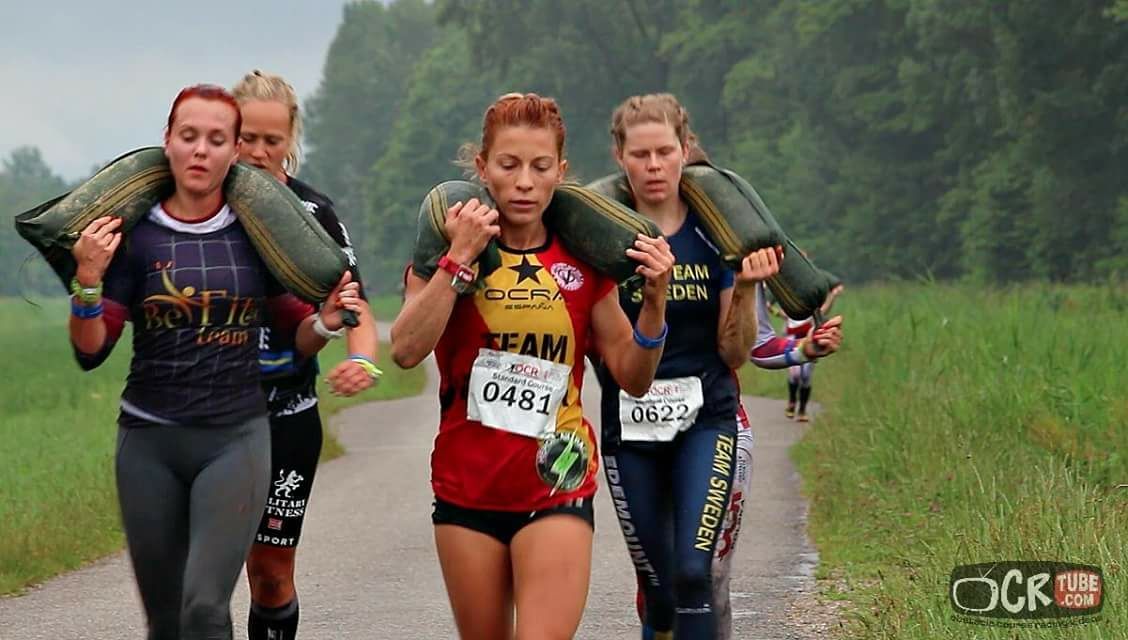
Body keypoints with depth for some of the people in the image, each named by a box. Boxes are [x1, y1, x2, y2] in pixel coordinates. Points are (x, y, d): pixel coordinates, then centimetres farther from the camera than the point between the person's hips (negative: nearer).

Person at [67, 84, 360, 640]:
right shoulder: (133, 234, -1)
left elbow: (296, 339, 11)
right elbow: (90, 352, -4)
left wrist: (324, 321, -10)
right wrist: (87, 281, -20)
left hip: (236, 437, -1)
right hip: (149, 441, 1)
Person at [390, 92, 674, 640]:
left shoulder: (582, 262, 1)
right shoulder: (447, 249, -2)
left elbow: (633, 378, 5)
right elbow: (405, 350, -19)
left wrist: (654, 302, -10)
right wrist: (458, 260, -22)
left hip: (556, 489, -1)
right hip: (467, 489, 1)